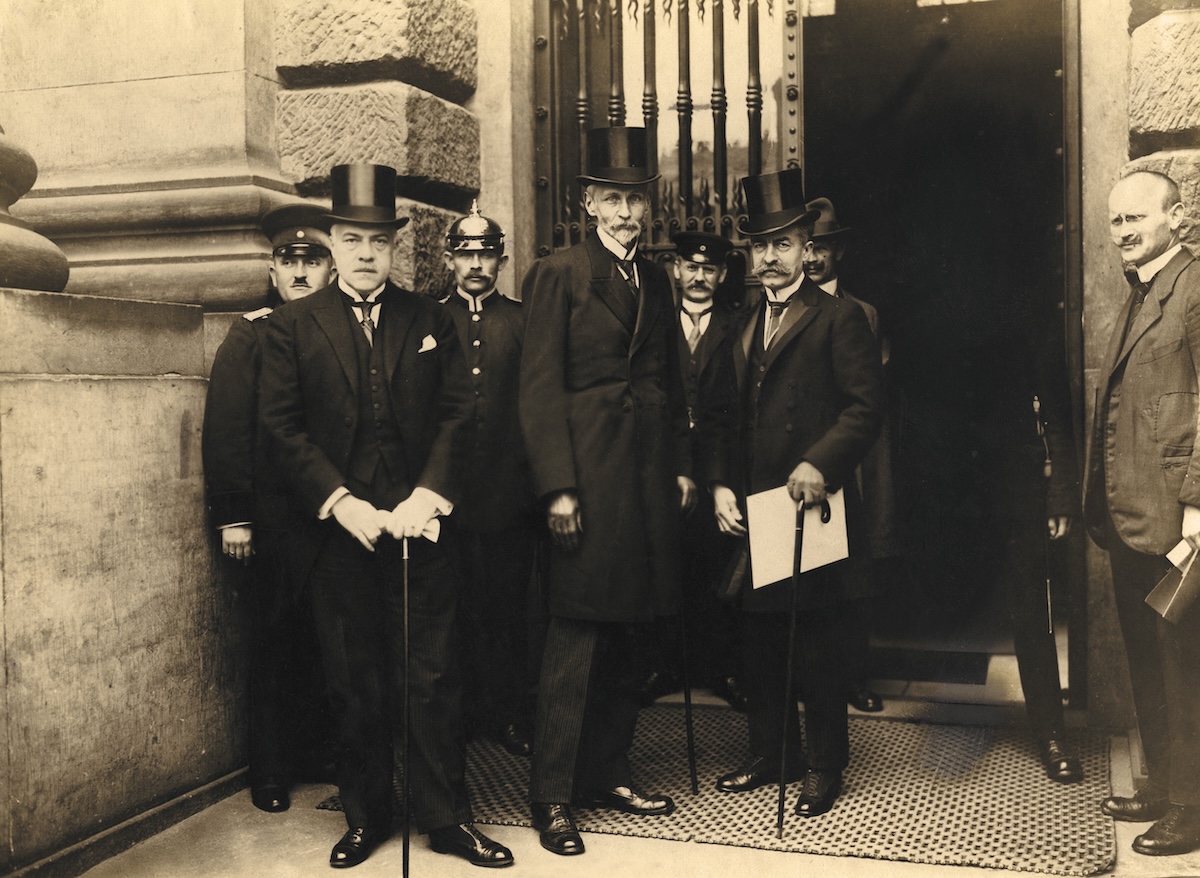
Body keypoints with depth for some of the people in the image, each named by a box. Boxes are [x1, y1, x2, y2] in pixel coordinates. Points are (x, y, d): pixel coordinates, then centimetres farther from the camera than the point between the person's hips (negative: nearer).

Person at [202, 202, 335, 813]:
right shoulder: (250, 335, 2)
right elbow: (225, 430, -2)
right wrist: (232, 517, -6)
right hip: (276, 518, -2)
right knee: (277, 641, 6)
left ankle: (324, 754, 22)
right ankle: (272, 774, 18)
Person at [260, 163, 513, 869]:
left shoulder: (431, 321, 10)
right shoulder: (293, 326, 6)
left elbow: (458, 413, 3)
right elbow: (283, 427, -1)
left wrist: (428, 497, -10)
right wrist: (340, 502, -11)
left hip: (419, 521, 1)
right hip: (339, 527, 0)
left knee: (434, 677, 3)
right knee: (355, 683, 8)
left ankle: (447, 817, 15)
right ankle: (366, 816, 23)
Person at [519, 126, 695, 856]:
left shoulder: (656, 281, 16)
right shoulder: (557, 276, -4)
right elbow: (540, 390, -9)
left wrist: (681, 466, 11)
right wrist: (558, 487, -15)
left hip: (649, 478, 7)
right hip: (588, 475, -6)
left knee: (624, 637, 13)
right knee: (576, 640, -3)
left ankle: (608, 774, 26)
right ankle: (553, 797, 7)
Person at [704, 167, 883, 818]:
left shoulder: (839, 318, -3)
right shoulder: (739, 327, 17)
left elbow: (865, 407, -11)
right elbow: (720, 417, 16)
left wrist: (820, 462, -24)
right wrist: (720, 484, 3)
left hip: (813, 506, -6)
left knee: (818, 648, 1)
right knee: (758, 645, 13)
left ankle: (823, 769, 15)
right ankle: (770, 754, 28)